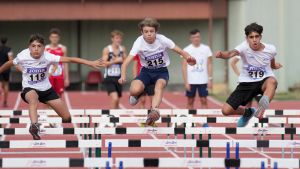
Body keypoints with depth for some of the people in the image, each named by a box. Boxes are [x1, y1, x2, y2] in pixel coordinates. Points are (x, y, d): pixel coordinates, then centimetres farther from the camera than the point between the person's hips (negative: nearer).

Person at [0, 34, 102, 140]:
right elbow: (9, 64, 3)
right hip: (29, 89, -2)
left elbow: (69, 59, -27)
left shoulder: (47, 57, -21)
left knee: (67, 117, 1)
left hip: (46, 88, 2)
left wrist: (90, 63, -33)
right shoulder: (22, 57, -19)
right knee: (33, 98, -43)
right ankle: (34, 126, -55)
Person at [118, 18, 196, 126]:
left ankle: (154, 111, -51)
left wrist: (188, 58, -33)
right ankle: (137, 95, 12)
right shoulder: (139, 42, -18)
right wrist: (123, 76, -43)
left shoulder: (162, 40, -15)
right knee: (134, 90, -26)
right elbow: (126, 61, -25)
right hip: (146, 71, 1)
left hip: (162, 71, 0)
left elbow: (180, 51, -10)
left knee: (159, 86, -35)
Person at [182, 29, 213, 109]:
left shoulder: (206, 48, 4)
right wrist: (186, 82, -8)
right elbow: (184, 66, -1)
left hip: (203, 81, 1)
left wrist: (210, 79, -2)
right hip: (191, 81, -1)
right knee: (190, 101, 6)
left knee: (204, 100, -1)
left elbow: (209, 64, 6)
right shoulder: (186, 50, 0)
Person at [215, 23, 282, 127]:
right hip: (246, 83, 1)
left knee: (272, 81, -39)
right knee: (226, 110, -5)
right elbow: (232, 53, -43)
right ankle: (247, 112, 26)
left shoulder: (270, 49, -7)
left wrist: (274, 65, 4)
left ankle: (263, 106, -55)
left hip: (263, 82, -1)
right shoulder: (244, 47, -17)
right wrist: (222, 54, -60)